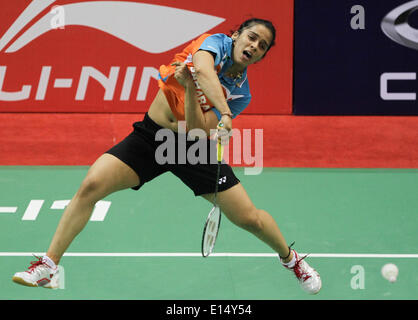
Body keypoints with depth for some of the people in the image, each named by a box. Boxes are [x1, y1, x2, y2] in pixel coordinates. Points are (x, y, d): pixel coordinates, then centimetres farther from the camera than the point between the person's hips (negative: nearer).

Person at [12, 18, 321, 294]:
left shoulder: (241, 94, -5)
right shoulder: (218, 42, -6)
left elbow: (198, 131, -17)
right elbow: (202, 68, -32)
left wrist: (189, 89, -29)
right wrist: (224, 111, -42)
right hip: (150, 135, 0)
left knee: (249, 218, -5)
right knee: (91, 185, -20)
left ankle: (290, 257, 29)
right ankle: (49, 266, -11)